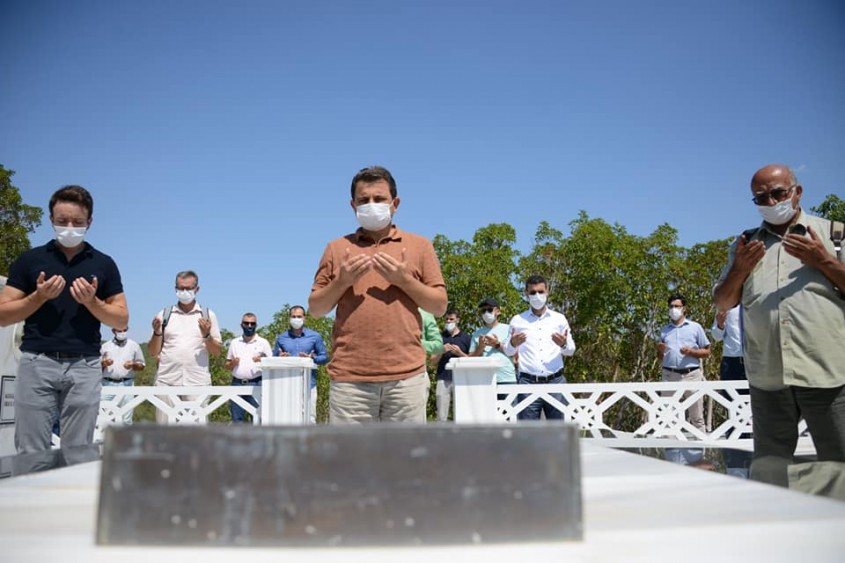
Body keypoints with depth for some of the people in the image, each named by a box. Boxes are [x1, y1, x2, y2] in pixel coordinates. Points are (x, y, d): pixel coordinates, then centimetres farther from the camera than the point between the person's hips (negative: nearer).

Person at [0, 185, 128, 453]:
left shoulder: (104, 264, 9)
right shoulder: (29, 259, 9)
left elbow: (122, 319, 8)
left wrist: (92, 302, -9)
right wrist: (39, 297, -9)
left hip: (84, 366, 0)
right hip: (37, 362, 0)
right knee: (31, 452, -1)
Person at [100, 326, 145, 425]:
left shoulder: (133, 345, 10)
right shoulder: (105, 346, 11)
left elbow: (142, 366, 12)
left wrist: (133, 365, -9)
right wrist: (103, 363, -9)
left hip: (126, 384, -1)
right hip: (108, 384, 1)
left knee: (126, 418, -2)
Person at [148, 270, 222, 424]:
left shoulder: (208, 315, 10)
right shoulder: (164, 315, 11)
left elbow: (217, 352, 9)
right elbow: (153, 352, 12)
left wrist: (207, 335, -8)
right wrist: (157, 333, -6)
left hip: (197, 382, -1)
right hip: (167, 382, 1)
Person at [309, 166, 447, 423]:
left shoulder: (419, 245, 12)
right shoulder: (337, 248, 14)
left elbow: (440, 306, 8)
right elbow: (315, 309, 13)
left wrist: (404, 279, -6)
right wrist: (341, 281, -4)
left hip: (406, 375, 0)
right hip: (349, 377, 1)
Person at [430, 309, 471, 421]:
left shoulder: (466, 337, 10)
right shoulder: (440, 337, 15)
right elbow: (433, 360, 12)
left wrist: (460, 353, -8)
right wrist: (442, 351, -7)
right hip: (442, 379, 2)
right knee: (441, 416, -1)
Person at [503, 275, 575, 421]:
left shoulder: (559, 319, 9)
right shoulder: (517, 320, 7)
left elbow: (571, 351, 13)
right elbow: (508, 351, 12)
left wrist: (564, 344, -10)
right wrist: (513, 344, -11)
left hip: (555, 381, 1)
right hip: (528, 382, -1)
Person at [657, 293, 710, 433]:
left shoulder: (695, 327, 8)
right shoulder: (664, 330, 16)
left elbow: (706, 352, 6)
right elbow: (660, 358, 20)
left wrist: (691, 352, -11)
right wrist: (660, 351, -2)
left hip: (691, 375, -2)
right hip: (670, 376, 2)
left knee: (697, 417, 0)